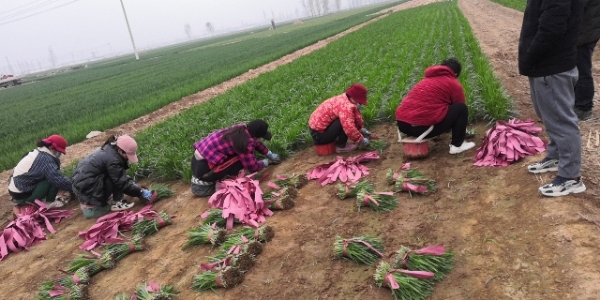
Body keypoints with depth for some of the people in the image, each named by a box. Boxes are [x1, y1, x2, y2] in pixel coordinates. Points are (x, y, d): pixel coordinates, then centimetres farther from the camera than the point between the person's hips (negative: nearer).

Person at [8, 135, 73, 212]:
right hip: (22, 194, -9)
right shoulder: (46, 160, -21)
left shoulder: (38, 152, 8)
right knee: (54, 180, -14)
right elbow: (59, 180, -24)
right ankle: (50, 202, -1)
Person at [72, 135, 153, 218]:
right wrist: (140, 192, -11)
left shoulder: (109, 149, 6)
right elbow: (122, 183, -18)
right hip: (86, 187, -10)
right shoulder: (112, 160, -23)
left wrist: (132, 184, 14)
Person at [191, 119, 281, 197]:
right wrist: (267, 161, 9)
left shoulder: (243, 129, 5)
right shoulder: (245, 142, -19)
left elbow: (255, 143, 25)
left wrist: (270, 154, 28)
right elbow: (253, 167, -9)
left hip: (197, 160, 9)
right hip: (203, 167, -9)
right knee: (241, 159, -11)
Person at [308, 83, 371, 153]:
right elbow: (349, 129, -35)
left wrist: (362, 128, 16)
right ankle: (341, 146, -6)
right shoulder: (346, 106, -27)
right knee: (346, 121, -22)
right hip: (319, 134, -10)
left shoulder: (345, 100, 3)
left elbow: (357, 116, 22)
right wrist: (361, 140, -21)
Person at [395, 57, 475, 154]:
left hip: (402, 124, 8)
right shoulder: (454, 84, 9)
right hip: (424, 126, -8)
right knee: (461, 108, 11)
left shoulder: (426, 80, 29)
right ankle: (457, 145, 15)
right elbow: (460, 108, 21)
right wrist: (464, 130, 42)